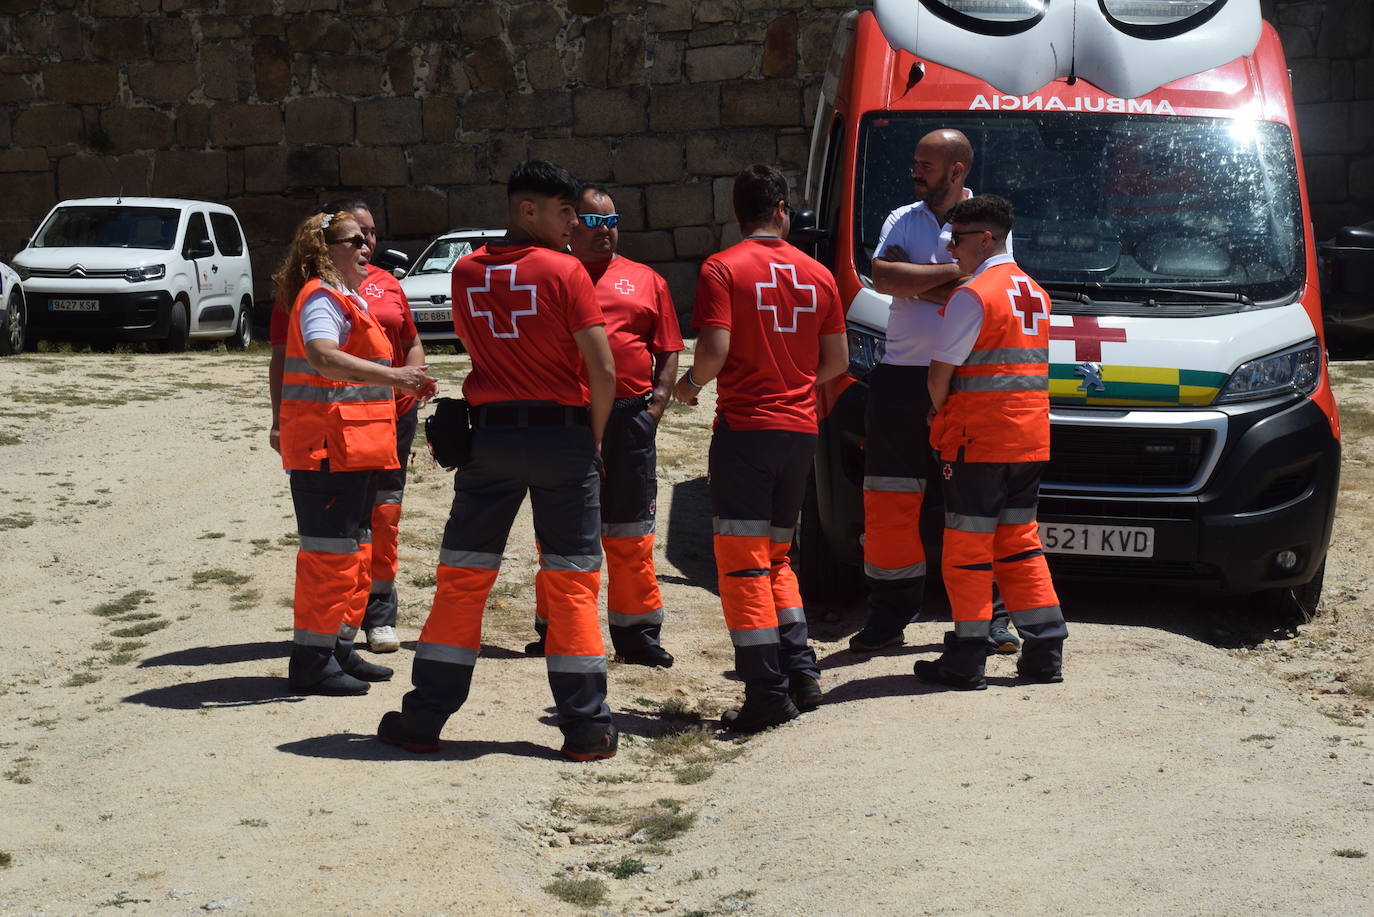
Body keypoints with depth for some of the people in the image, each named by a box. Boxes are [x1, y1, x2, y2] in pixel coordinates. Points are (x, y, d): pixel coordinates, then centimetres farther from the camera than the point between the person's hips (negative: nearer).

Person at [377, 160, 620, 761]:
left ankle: (424, 719, 13)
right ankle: (585, 727, 6)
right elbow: (602, 369, -13)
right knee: (573, 581, 4)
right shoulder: (565, 271, -9)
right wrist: (595, 440, 1)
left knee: (462, 577, 9)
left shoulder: (467, 272, 6)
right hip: (562, 433, -3)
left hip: (490, 435, 4)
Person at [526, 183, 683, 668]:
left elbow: (667, 352, 12)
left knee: (630, 536, 4)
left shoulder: (646, 280, 13)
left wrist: (656, 404, -1)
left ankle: (637, 636, 10)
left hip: (630, 417, 1)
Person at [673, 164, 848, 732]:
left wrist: (688, 384, 4)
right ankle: (802, 674, 11)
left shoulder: (723, 269, -7)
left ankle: (767, 694, -7)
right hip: (800, 429, 5)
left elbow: (715, 351, -16)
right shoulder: (817, 275, 8)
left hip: (745, 426, -5)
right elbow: (837, 360, 13)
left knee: (742, 562, -2)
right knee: (775, 555, 19)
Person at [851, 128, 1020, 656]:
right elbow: (882, 277, -7)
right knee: (889, 502, 2)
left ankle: (990, 615, 10)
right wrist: (951, 272, -11)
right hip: (901, 377, 3)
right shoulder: (902, 221, 12)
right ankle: (889, 614, 11)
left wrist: (915, 284, -9)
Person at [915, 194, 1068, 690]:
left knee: (967, 548, 0)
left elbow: (941, 370, -12)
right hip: (1029, 440, 8)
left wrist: (937, 411, 8)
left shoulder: (973, 295, -12)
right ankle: (1045, 651, 13)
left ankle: (966, 658, 3)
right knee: (1020, 543, 14)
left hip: (977, 443, -8)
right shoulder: (1035, 293, 14)